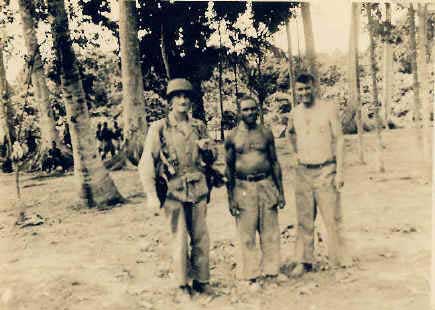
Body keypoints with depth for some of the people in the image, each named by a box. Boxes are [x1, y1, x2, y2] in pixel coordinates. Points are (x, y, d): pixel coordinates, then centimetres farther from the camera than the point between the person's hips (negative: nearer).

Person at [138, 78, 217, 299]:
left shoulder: (199, 127, 9)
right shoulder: (159, 129, -3)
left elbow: (211, 159, 19)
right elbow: (147, 163, -5)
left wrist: (206, 148, -4)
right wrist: (151, 195, -11)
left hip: (198, 190, 4)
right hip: (173, 192, -3)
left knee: (201, 238, 8)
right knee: (180, 240, 3)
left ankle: (202, 281, 22)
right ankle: (183, 285, 18)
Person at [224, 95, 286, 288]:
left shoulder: (266, 133, 7)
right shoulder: (232, 137, 2)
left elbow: (275, 163, 11)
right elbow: (229, 169, 3)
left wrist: (280, 191, 7)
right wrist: (230, 198, -2)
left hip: (266, 185, 2)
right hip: (243, 188, -2)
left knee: (270, 233, 5)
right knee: (247, 235, 2)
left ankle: (271, 272, 17)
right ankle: (250, 276, 13)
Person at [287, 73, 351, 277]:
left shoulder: (329, 109, -3)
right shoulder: (294, 114, 8)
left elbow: (339, 140, -4)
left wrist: (339, 171, -10)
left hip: (326, 170, -3)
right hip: (302, 172, 4)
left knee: (332, 218, -1)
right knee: (304, 220, 7)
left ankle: (339, 259, 10)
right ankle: (304, 261, 16)